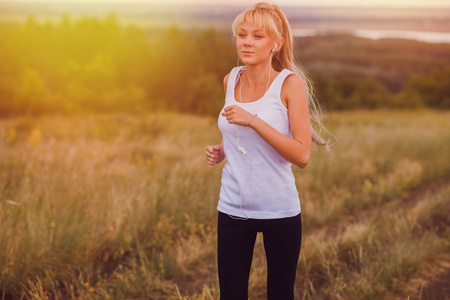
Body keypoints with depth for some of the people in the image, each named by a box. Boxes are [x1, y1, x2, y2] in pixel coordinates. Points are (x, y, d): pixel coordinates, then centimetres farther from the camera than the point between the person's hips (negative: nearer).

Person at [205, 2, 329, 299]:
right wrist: (221, 150, 1)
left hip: (279, 209, -4)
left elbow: (302, 155, -18)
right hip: (233, 207, 4)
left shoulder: (289, 84, -11)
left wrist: (253, 121, -24)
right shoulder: (231, 80, 4)